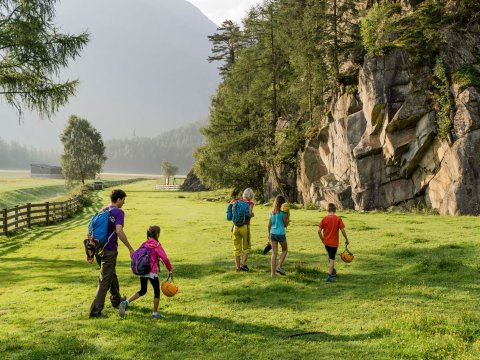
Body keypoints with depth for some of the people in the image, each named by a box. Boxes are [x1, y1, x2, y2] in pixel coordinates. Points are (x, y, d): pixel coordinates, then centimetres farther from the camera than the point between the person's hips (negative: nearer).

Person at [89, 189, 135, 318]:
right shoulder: (118, 212, -13)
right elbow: (119, 231, -26)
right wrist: (130, 248, -19)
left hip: (99, 248, 8)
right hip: (109, 250, -8)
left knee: (112, 275, 26)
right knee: (105, 280, -3)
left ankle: (116, 300, 43)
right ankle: (95, 310, -3)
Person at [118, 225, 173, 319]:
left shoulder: (144, 244, 8)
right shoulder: (156, 245, -10)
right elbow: (164, 258, -15)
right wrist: (170, 269, -1)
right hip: (152, 272, -6)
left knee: (142, 291, 18)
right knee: (157, 291, 11)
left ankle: (126, 302, 1)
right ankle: (155, 313, 16)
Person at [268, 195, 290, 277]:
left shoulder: (272, 211, 6)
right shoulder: (283, 212, -10)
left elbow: (269, 225, 10)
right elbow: (285, 224, -4)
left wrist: (269, 234, 18)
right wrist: (288, 216, -4)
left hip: (273, 233, 5)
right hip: (280, 233, -5)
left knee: (274, 253, 8)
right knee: (285, 250, 18)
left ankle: (272, 272, 7)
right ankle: (279, 266, 4)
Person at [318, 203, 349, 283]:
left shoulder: (324, 219, -5)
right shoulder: (338, 219, -10)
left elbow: (319, 231, -7)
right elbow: (343, 230, -12)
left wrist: (322, 239, 9)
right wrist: (346, 240, 1)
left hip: (326, 242, 3)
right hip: (334, 243, -3)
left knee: (330, 256, 25)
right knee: (332, 259, 3)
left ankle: (332, 271, 41)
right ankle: (329, 276, -6)